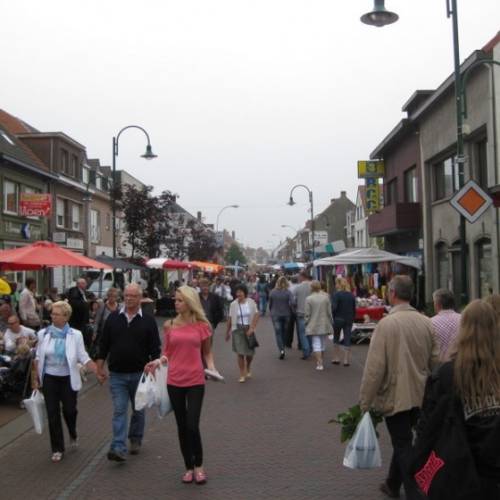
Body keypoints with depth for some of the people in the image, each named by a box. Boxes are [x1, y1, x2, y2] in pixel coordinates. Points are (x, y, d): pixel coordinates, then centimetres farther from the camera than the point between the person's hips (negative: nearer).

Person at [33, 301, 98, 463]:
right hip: (49, 379, 1)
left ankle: (73, 434, 38)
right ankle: (57, 449, 15)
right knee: (53, 413, 2)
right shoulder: (43, 334, -2)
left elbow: (83, 358, -7)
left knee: (69, 410, 5)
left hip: (68, 379, -1)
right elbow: (38, 358, 6)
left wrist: (98, 371, -17)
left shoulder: (75, 335, -7)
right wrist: (36, 378, 5)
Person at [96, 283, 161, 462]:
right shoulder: (113, 318, 2)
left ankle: (135, 440, 31)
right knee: (119, 411, -5)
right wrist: (100, 367, 3)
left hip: (139, 374, 0)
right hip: (117, 374, 0)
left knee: (138, 410, 14)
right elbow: (103, 344, 6)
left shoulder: (148, 321, -2)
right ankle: (119, 448, -7)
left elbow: (155, 349, -2)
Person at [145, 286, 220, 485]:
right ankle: (189, 467, 26)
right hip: (174, 381, 2)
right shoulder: (169, 325, 2)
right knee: (182, 426, 10)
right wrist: (158, 361, -12)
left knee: (192, 426, -8)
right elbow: (167, 353, 7)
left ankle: (199, 466, 15)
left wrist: (212, 369, -10)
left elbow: (207, 352, 7)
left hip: (195, 381, -2)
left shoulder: (202, 325, -3)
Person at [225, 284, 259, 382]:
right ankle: (242, 375, 2)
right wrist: (227, 332, 6)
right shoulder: (233, 304, -2)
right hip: (237, 330, -1)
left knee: (250, 352, 8)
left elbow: (256, 315, -3)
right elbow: (230, 318, 3)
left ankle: (248, 369, 38)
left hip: (249, 329, 1)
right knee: (240, 353, -7)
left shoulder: (251, 302, -2)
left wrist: (252, 328, -12)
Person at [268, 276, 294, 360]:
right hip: (286, 315, 1)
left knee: (278, 333, -2)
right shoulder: (288, 292, -9)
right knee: (284, 332, 16)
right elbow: (291, 303, -18)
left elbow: (270, 304, 3)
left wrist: (271, 312, 19)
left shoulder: (272, 292, -5)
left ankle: (281, 350, -19)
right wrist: (290, 312, 0)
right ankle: (282, 349, 27)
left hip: (275, 315, -1)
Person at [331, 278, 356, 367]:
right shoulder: (351, 295, 5)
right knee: (347, 339, 5)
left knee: (336, 339, 13)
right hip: (349, 320, 4)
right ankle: (346, 360, 5)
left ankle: (336, 358, 15)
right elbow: (354, 309, 9)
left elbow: (333, 308, -19)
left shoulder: (336, 294, -12)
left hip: (338, 319, -4)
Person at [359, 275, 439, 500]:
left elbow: (375, 367, -18)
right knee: (403, 441, 22)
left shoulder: (386, 324, -18)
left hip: (395, 395, -6)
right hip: (421, 395, 6)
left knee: (403, 445, 5)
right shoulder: (426, 323, -2)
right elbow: (435, 361, 5)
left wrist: (365, 402, -10)